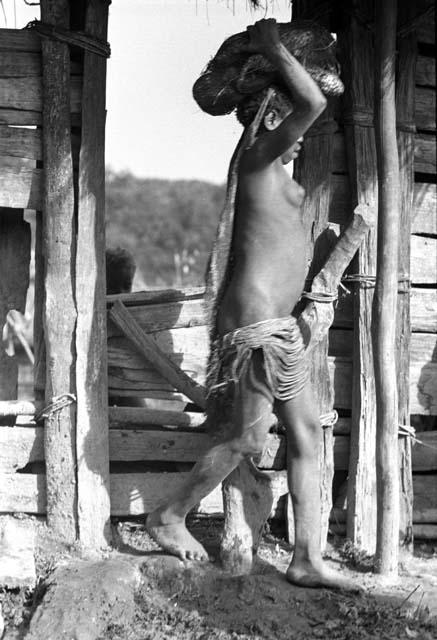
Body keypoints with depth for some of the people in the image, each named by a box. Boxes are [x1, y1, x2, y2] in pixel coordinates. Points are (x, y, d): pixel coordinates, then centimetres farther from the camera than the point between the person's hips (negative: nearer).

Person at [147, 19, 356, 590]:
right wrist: (272, 49, -10)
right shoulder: (258, 157, -8)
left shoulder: (279, 174, 19)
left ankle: (308, 560, 7)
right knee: (247, 441, -1)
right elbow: (314, 102, -23)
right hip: (254, 323, -10)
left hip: (281, 326, 10)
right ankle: (169, 519, 18)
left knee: (307, 434, 5)